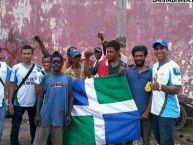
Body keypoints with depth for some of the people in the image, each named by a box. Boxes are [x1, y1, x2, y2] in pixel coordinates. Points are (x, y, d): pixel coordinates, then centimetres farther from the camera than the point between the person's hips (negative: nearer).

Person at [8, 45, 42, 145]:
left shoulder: (38, 69, -3)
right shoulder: (16, 68, -4)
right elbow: (12, 85, -1)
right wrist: (10, 102, -5)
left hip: (34, 103, 1)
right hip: (18, 103, -1)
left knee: (34, 125, 16)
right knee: (15, 126, 9)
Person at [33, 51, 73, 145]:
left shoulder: (68, 79, 4)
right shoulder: (46, 78, 3)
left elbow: (70, 97, 7)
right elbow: (40, 96, 5)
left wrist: (69, 114, 1)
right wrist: (37, 114, -1)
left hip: (60, 116, 1)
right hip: (46, 115, 0)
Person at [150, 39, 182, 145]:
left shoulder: (173, 67, -14)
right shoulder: (154, 66, 11)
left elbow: (177, 89, -20)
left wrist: (160, 87, -32)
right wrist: (150, 87, 3)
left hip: (168, 112, -8)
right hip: (155, 110, 8)